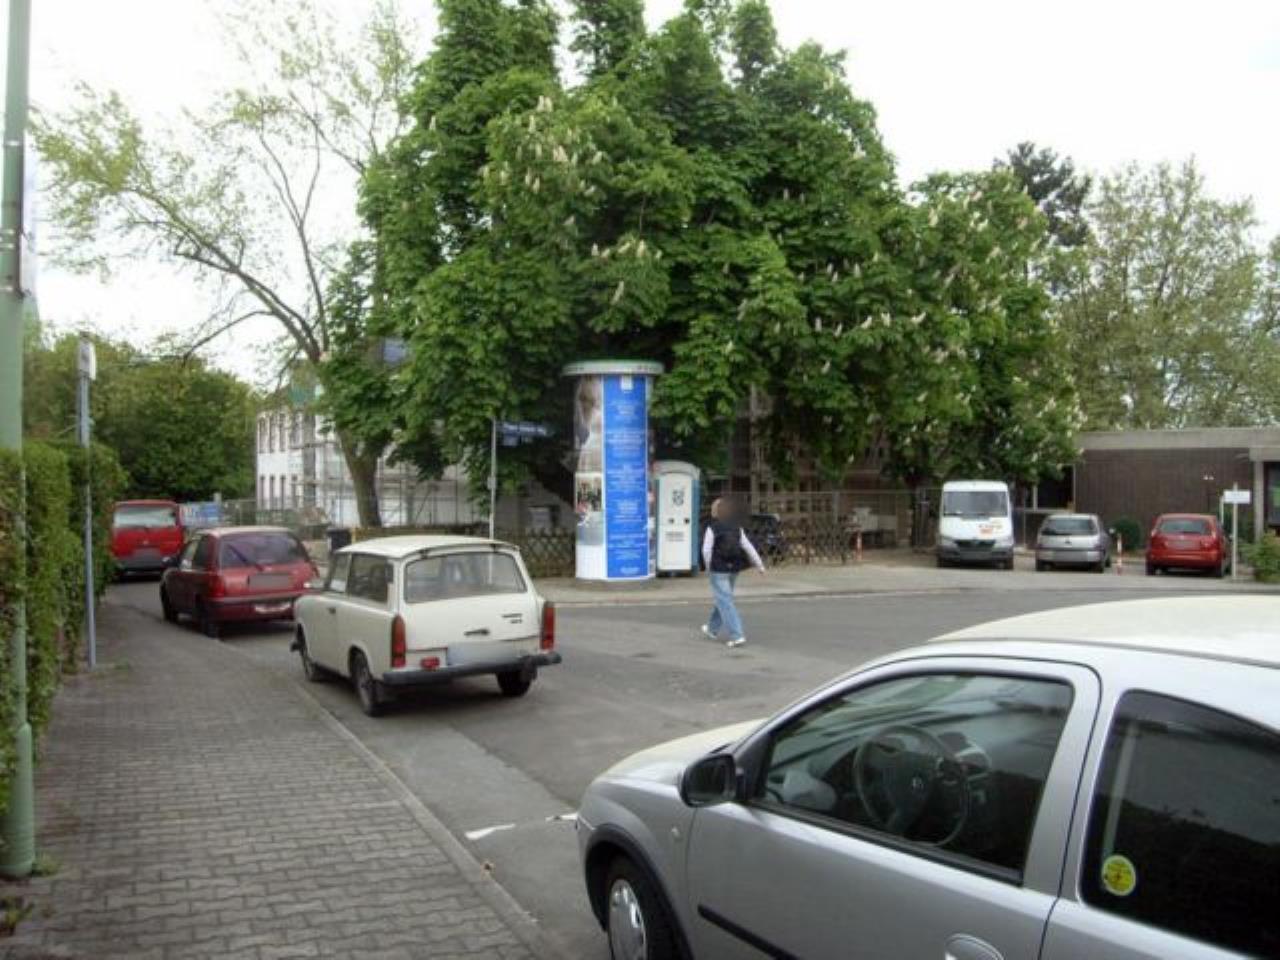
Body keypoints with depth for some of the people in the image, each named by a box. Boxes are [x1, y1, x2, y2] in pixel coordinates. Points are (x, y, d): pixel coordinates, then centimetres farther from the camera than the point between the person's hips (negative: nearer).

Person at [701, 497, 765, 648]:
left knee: (724, 602, -4)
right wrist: (759, 564, 5)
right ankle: (713, 630, 37)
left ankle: (737, 635, -13)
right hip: (734, 569, 6)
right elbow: (748, 547, 1)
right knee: (722, 599, 21)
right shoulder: (737, 528, 3)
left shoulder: (712, 528, -12)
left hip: (719, 570, -6)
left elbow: (707, 550, -13)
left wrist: (708, 566, 2)